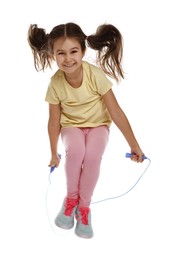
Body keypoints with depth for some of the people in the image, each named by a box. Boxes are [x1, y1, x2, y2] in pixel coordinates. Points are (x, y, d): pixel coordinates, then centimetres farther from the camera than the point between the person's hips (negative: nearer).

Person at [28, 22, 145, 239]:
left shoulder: (95, 75, -27)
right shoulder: (55, 83, -21)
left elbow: (116, 112, -22)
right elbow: (54, 120, -9)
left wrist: (134, 146, -18)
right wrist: (54, 154, 0)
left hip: (98, 124, -1)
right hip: (72, 125, 1)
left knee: (92, 156, -29)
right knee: (76, 151, -31)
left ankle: (84, 206, -6)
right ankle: (71, 198, -5)